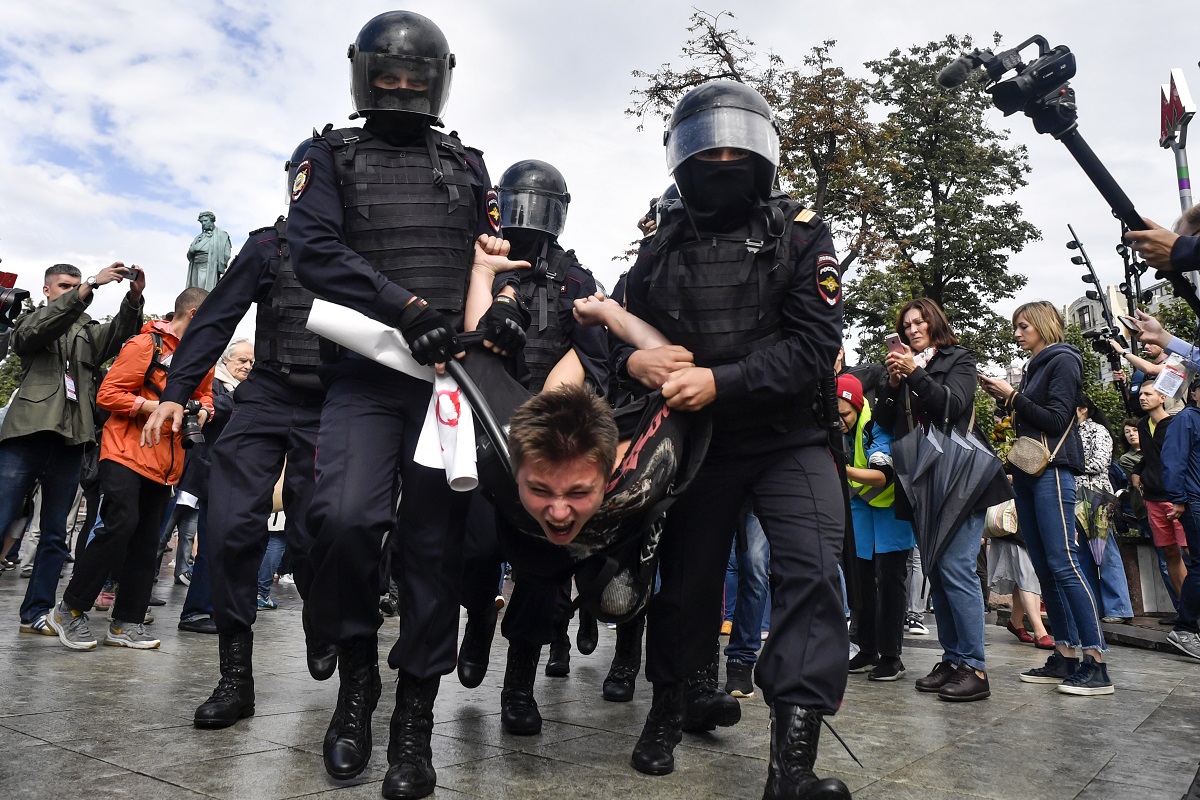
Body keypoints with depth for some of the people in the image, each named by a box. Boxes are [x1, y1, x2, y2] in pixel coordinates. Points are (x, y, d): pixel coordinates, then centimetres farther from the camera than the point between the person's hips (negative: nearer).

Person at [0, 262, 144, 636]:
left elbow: (116, 333, 0)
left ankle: (36, 612, 12)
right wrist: (89, 287, -20)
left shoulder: (87, 329, 19)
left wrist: (134, 297, -18)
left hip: (70, 441, 3)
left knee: (55, 535, 6)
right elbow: (33, 331, -10)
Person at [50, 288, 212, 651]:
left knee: (147, 540, 6)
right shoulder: (144, 345, -8)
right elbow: (108, 394, -11)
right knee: (121, 523, -17)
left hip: (165, 463, 7)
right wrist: (159, 407, -20)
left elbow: (204, 395, 25)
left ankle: (127, 622, 13)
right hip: (126, 452, -7)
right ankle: (70, 609, 1)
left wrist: (202, 409, 2)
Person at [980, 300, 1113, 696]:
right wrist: (1004, 398, 9)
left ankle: (1096, 663, -11)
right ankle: (1065, 656, 9)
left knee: (1062, 562, -13)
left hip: (1053, 471, -8)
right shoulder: (1034, 367, 20)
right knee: (1043, 567, 5)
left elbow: (1056, 419, -13)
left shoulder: (1063, 361, -3)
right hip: (1028, 472, 9)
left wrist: (1012, 396, -10)